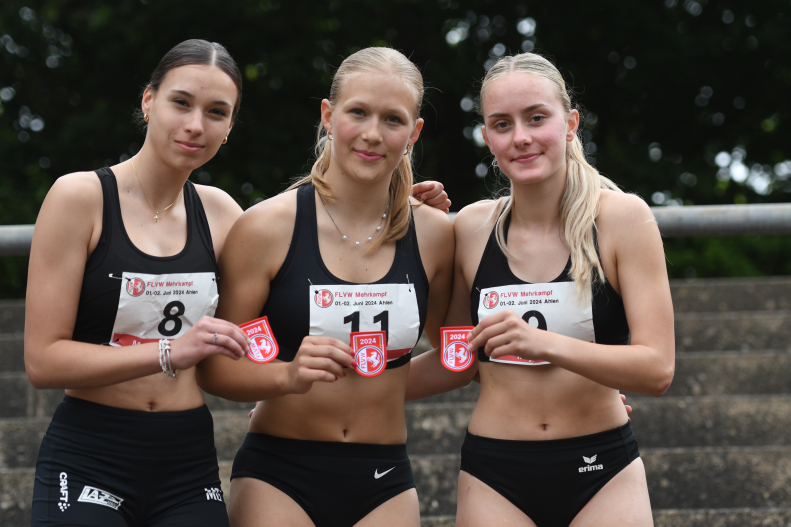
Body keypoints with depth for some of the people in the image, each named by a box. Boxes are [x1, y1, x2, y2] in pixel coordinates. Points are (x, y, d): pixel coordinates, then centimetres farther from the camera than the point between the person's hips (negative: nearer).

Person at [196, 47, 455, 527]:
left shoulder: (433, 234, 2)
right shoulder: (268, 226, -7)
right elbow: (213, 367, -7)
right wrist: (288, 376, -23)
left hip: (385, 485, 3)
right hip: (278, 478, -3)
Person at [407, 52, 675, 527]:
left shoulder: (622, 217, -7)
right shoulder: (473, 228, 1)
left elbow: (657, 368, -15)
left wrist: (545, 343, -27)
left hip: (602, 474, -2)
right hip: (495, 479, 2)